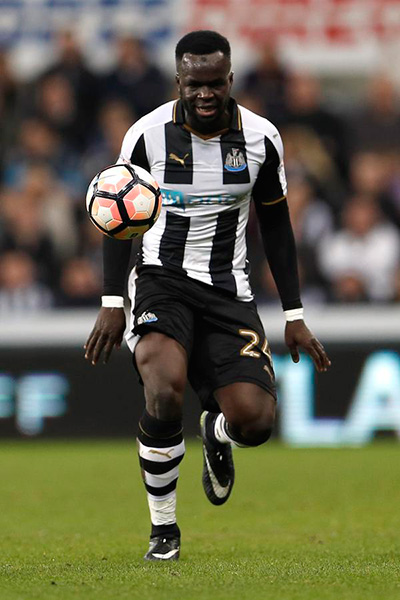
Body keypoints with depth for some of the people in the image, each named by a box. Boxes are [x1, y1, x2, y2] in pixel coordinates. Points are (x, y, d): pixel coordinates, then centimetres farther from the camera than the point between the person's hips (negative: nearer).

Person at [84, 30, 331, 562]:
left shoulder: (261, 138, -2)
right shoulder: (147, 135, -7)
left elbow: (276, 226, 9)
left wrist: (294, 316, 7)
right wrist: (111, 304, -3)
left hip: (228, 288, 2)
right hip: (162, 278, -2)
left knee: (255, 420, -16)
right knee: (166, 386, -31)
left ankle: (217, 434, 27)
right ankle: (163, 528, -11)